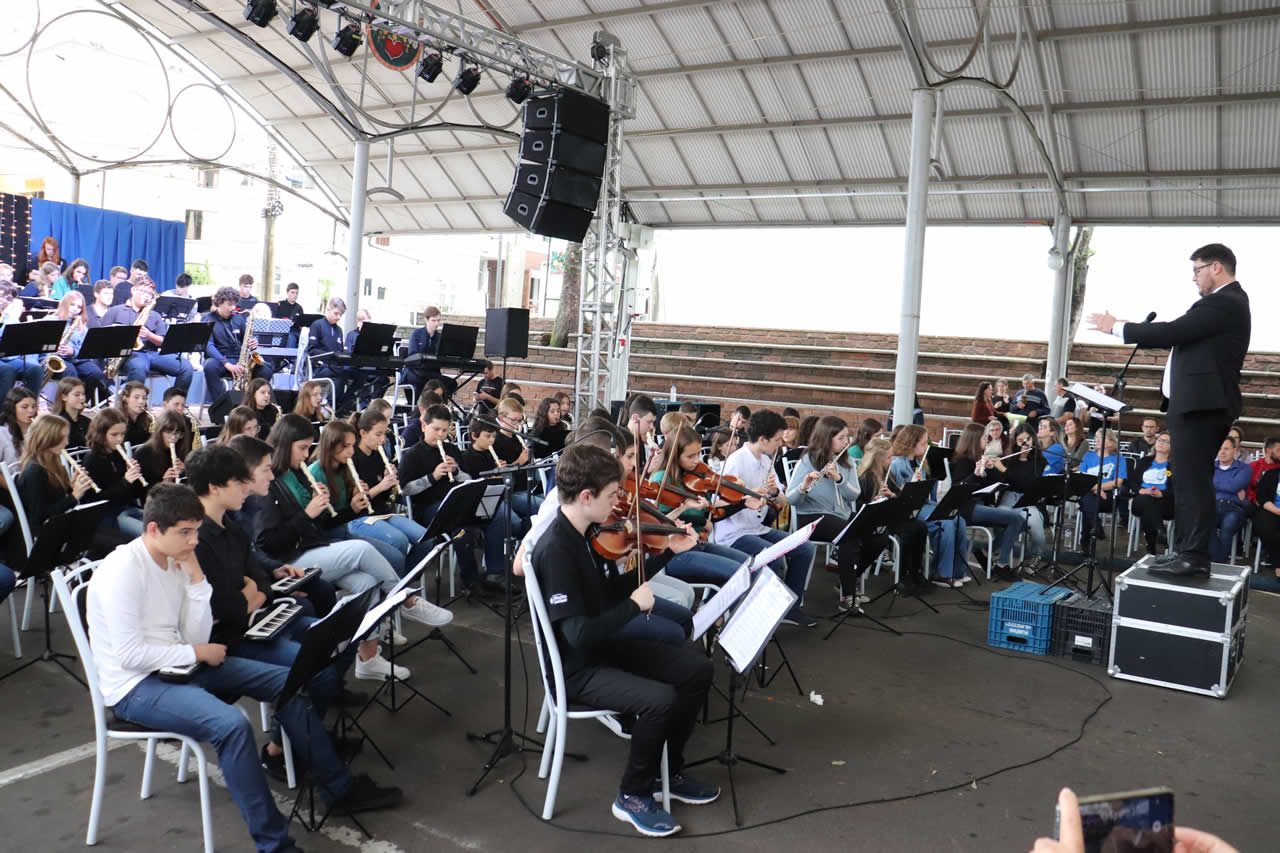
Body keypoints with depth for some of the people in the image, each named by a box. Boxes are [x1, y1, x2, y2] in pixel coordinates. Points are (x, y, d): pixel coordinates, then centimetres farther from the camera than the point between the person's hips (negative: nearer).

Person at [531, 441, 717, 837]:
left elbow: (614, 590, 14)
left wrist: (667, 552, 7)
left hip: (606, 646, 9)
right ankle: (633, 795, -2)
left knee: (697, 668, 6)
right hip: (577, 667, -9)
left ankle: (670, 771, 21)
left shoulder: (591, 533, 0)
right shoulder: (555, 550, -28)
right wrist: (635, 605, -23)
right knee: (660, 699, -27)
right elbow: (579, 634, -32)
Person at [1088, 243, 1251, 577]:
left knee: (1193, 481, -9)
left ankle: (1195, 557, -8)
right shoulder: (1227, 301, 20)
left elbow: (1173, 332, -18)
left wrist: (1117, 327, -9)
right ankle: (1190, 551, 18)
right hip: (1200, 404, 11)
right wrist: (1129, 329, 12)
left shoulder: (1223, 303, -13)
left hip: (1200, 405, -11)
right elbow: (1180, 335, 19)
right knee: (1192, 481, 12)